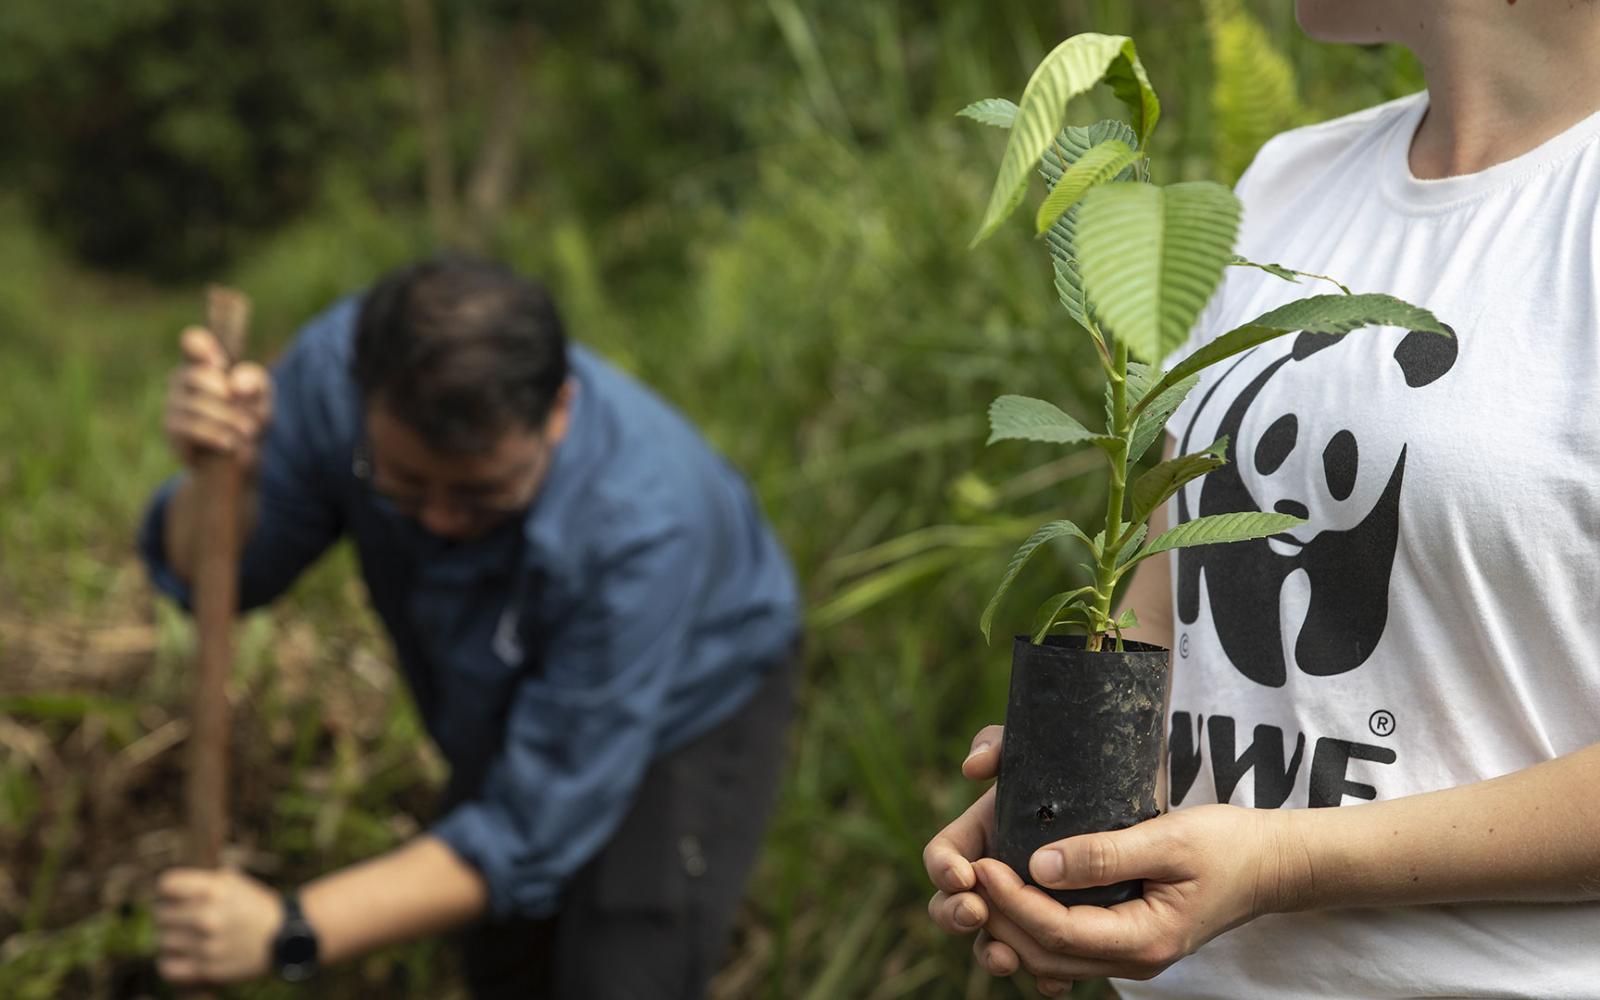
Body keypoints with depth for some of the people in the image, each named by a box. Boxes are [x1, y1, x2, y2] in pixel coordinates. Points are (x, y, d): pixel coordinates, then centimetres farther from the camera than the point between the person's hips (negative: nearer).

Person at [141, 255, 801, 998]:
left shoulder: (643, 525, -43)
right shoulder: (335, 367, -31)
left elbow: (532, 829, -38)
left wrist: (289, 932, -44)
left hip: (687, 711, -5)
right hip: (507, 712, 5)